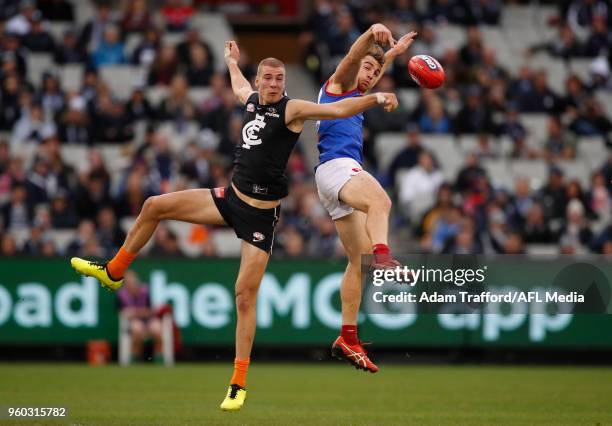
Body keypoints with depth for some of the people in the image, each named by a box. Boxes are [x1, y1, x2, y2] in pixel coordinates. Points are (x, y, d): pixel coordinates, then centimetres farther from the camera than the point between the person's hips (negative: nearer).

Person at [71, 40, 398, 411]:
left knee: (245, 296, -9)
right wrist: (232, 61, 51)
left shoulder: (292, 109, -10)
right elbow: (238, 86, 34)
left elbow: (337, 109, -21)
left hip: (261, 214, -7)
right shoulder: (252, 99, 9)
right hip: (231, 197, 7)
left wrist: (374, 99, -32)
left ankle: (239, 384, -2)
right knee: (154, 206, 5)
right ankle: (114, 272, 26)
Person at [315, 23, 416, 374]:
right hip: (336, 165, -9)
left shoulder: (354, 94, 31)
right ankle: (383, 257, -65)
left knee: (358, 259, 4)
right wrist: (371, 35, -31)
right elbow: (353, 58, -14)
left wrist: (393, 53, 60)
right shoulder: (338, 84, 7)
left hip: (348, 172, 9)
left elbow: (372, 78, 54)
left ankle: (348, 340, 3)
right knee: (380, 201, -38)